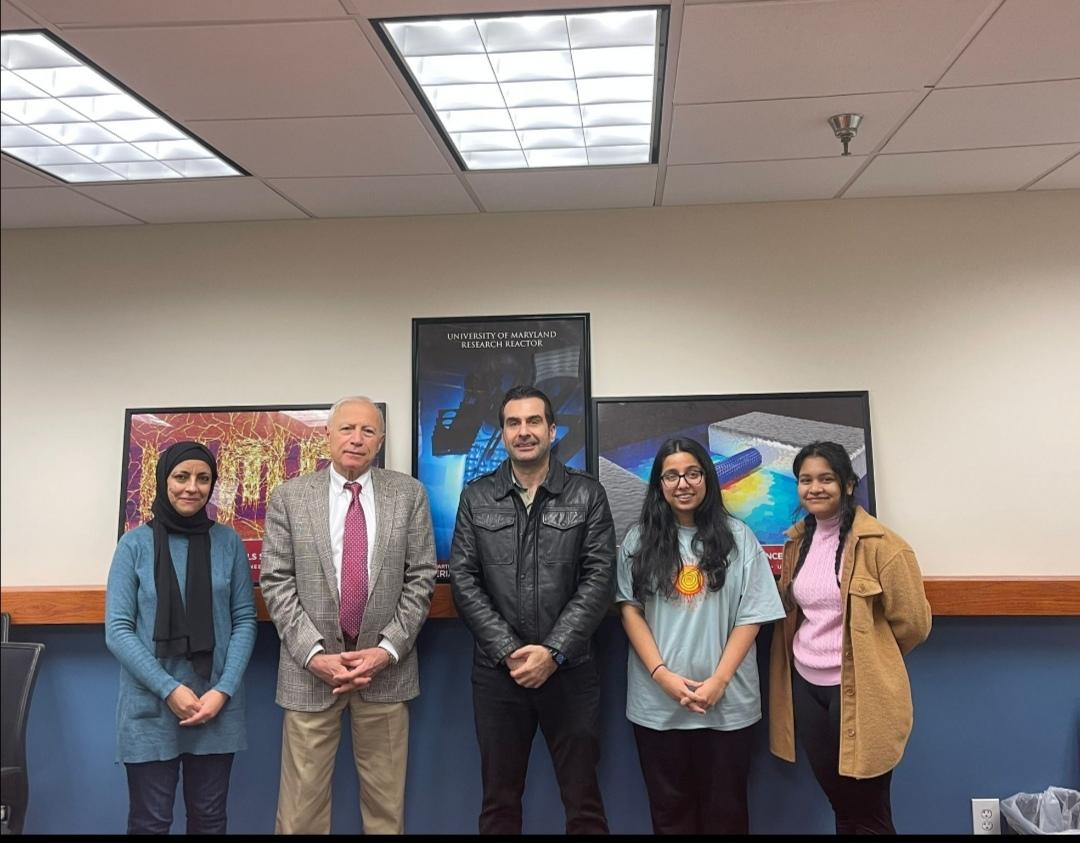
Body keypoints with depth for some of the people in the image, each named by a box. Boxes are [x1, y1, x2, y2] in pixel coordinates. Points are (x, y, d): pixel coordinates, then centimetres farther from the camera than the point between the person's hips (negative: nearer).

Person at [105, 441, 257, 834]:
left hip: (218, 705, 1)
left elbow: (245, 620, 3)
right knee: (150, 821, 5)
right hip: (151, 707, -1)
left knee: (209, 818, 10)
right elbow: (117, 630, -5)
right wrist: (168, 689, -13)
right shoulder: (135, 544, -2)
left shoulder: (228, 541, 2)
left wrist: (224, 690, -8)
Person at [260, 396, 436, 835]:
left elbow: (420, 579, 1)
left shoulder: (409, 494, 3)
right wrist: (314, 654, -12)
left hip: (386, 667, 1)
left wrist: (387, 650, -9)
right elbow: (276, 583, -2)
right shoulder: (289, 496, 2)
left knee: (386, 806, 9)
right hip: (311, 668, 0)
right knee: (301, 809, 4)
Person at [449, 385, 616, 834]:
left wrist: (553, 652, -14)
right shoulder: (476, 497, 4)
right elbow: (463, 580, -1)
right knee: (499, 802, 13)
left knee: (583, 800, 8)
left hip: (569, 669, -1)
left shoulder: (588, 495, 0)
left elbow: (599, 580, -6)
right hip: (497, 671, 1)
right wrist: (509, 652, -10)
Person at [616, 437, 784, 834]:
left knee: (725, 807, 12)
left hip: (727, 702, 0)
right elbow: (630, 610, 1)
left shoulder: (737, 538, 1)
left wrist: (718, 681, -10)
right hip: (656, 702, 1)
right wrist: (663, 675, -10)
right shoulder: (639, 540, 4)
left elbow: (751, 616, -1)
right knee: (669, 806, 13)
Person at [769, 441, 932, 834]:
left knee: (870, 814, 6)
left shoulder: (879, 543, -13)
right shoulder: (797, 541, 7)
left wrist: (872, 659, 5)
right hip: (805, 686, 6)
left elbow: (912, 622, -9)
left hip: (859, 689, -6)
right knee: (840, 805, 19)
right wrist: (813, 652, 13)